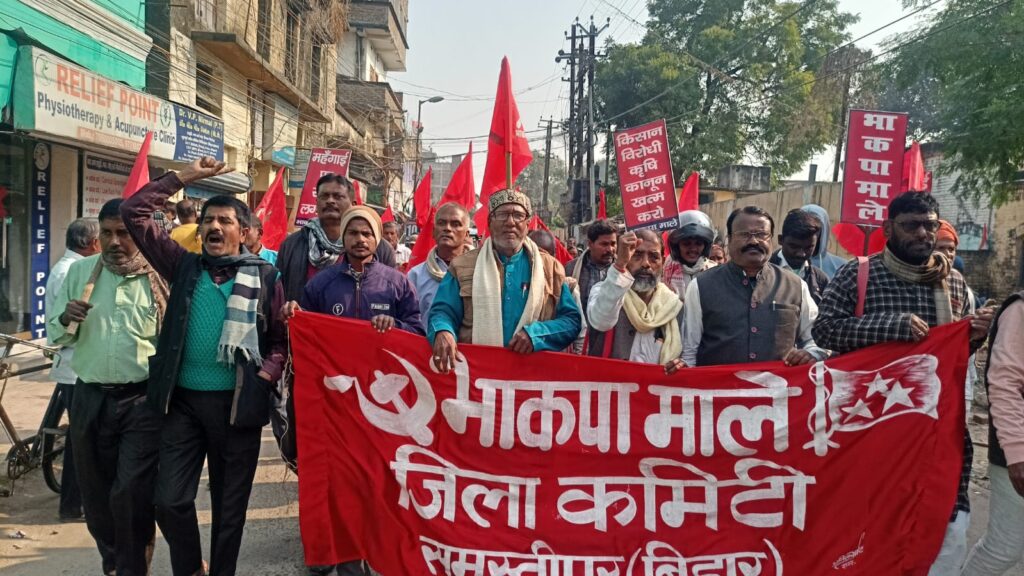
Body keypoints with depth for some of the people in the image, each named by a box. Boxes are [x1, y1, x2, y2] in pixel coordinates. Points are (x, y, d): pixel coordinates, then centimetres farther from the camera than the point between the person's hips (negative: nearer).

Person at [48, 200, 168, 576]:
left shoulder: (158, 277, -2)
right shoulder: (79, 272, 7)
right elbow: (56, 335, 10)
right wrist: (66, 318, -12)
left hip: (142, 402, -4)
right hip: (90, 399, 4)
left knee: (132, 496, -7)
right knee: (95, 493, 15)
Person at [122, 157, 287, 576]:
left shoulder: (265, 276, 0)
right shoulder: (184, 267, 6)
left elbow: (281, 339, 3)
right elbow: (134, 213, 3)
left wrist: (264, 376, -14)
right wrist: (185, 176, 2)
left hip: (237, 402, -1)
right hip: (184, 400, 2)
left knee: (229, 505, 10)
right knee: (170, 500, 0)